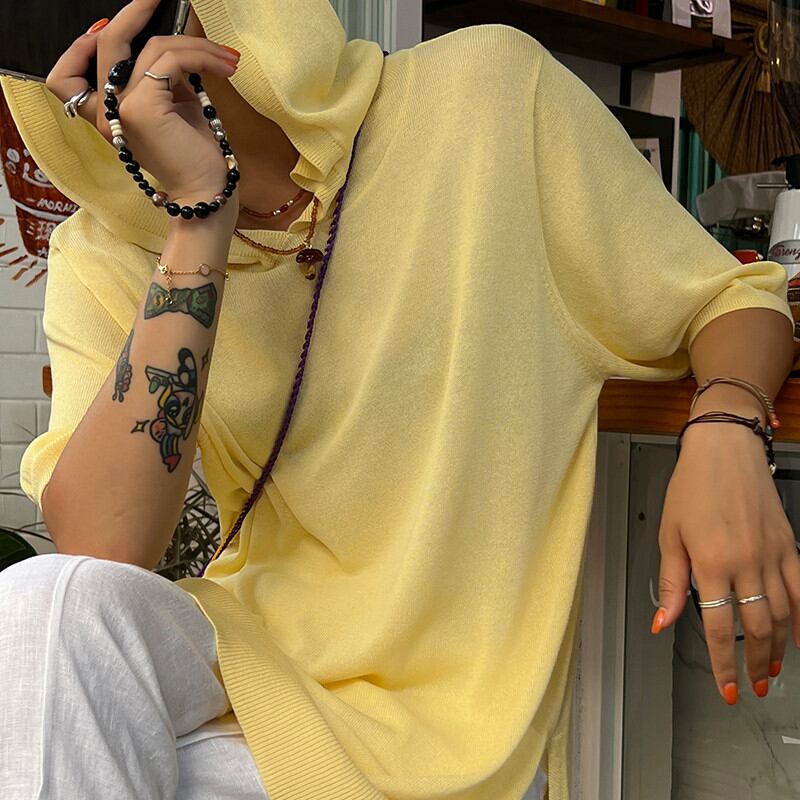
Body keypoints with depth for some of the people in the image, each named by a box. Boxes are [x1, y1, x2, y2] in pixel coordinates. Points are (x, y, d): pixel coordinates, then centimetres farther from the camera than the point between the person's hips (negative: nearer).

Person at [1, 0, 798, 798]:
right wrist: (201, 212, -21)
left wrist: (726, 427, -23)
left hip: (452, 702, -2)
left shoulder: (488, 85, -8)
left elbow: (725, 295, 1)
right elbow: (99, 550, -18)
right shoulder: (104, 256, -2)